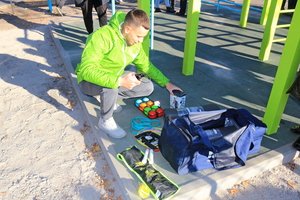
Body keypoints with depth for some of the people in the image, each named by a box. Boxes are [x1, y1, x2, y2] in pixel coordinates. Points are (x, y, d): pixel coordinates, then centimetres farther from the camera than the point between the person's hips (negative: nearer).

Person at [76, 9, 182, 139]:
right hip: (90, 81, -6)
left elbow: (146, 66, 5)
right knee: (111, 86, -39)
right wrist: (119, 81, -45)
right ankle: (105, 121, -11)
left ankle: (107, 97, 6)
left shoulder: (135, 43, -8)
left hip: (114, 78, 7)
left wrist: (167, 83, -2)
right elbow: (86, 70, -37)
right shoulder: (102, 36, -30)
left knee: (147, 87, -4)